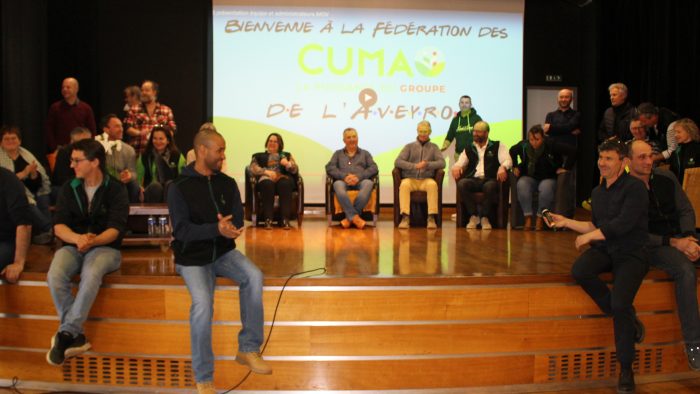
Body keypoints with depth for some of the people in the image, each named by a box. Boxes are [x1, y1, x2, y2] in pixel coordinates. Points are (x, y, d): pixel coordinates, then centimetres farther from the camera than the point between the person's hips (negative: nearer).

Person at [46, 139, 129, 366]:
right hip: (73, 246, 3)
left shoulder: (116, 190, -2)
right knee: (55, 275, -29)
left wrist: (93, 241, -32)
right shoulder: (69, 189, 8)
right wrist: (78, 238, -25)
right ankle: (76, 336, -19)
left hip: (104, 247, -3)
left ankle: (66, 333, -26)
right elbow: (59, 226, -2)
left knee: (91, 274, -37)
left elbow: (115, 230, -11)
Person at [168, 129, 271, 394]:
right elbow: (182, 230, -18)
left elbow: (238, 221, -1)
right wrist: (216, 229, -34)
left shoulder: (228, 184, 5)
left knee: (254, 276, -26)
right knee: (202, 305, -29)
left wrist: (227, 229, -25)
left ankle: (249, 349, -11)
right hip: (193, 258, -4)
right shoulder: (179, 187, -9)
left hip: (223, 252, 4)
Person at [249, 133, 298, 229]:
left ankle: (285, 220, -44)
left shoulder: (286, 155, 31)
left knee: (285, 184, -38)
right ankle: (268, 219, -43)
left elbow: (295, 170, 16)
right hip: (265, 178, 0)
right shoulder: (258, 156, 29)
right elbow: (253, 169, 9)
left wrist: (288, 164, -7)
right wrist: (266, 171, -11)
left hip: (283, 177, 1)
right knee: (268, 184, -39)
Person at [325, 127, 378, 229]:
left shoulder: (365, 153, 27)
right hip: (343, 181, 0)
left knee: (368, 183, -36)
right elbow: (329, 168, 10)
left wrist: (359, 176, -10)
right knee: (337, 184, -37)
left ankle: (349, 217, -38)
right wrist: (344, 176, -10)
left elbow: (374, 169, 10)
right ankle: (355, 217, -45)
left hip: (360, 181, 0)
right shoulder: (338, 154, 27)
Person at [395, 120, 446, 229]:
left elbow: (442, 163, 2)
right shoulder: (409, 146, 14)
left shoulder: (433, 147, 16)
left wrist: (427, 164, -17)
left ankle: (431, 217, -34)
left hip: (426, 179, 0)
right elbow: (397, 162, 0)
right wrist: (414, 166, -15)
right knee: (404, 185, -34)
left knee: (432, 184, -34)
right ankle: (405, 217, -38)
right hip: (410, 179, 0)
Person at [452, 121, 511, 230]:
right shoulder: (469, 149, 24)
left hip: (489, 179, -2)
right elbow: (460, 163, 15)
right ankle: (473, 216, -21)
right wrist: (456, 167, -11)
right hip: (473, 179, 3)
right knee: (461, 184, -32)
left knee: (490, 186, -39)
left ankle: (484, 217, -21)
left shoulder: (497, 146, 15)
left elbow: (507, 160, 1)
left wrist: (503, 167, -23)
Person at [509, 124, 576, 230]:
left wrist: (566, 168, -10)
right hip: (530, 177, 3)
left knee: (546, 188, -38)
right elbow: (512, 151, 20)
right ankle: (528, 217, -25)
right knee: (521, 185, -32)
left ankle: (540, 218, -19)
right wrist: (515, 166, 12)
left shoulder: (551, 144, -15)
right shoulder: (523, 145, -4)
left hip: (549, 178, -2)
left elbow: (572, 150, -13)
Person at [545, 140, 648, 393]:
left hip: (631, 253, -6)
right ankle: (628, 319, -6)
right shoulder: (598, 192, 14)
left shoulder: (635, 187, -8)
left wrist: (589, 236, -10)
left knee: (620, 303, -25)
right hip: (604, 250, 6)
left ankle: (626, 369, -3)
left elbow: (623, 224, -17)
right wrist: (566, 222, 14)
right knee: (579, 271, -27)